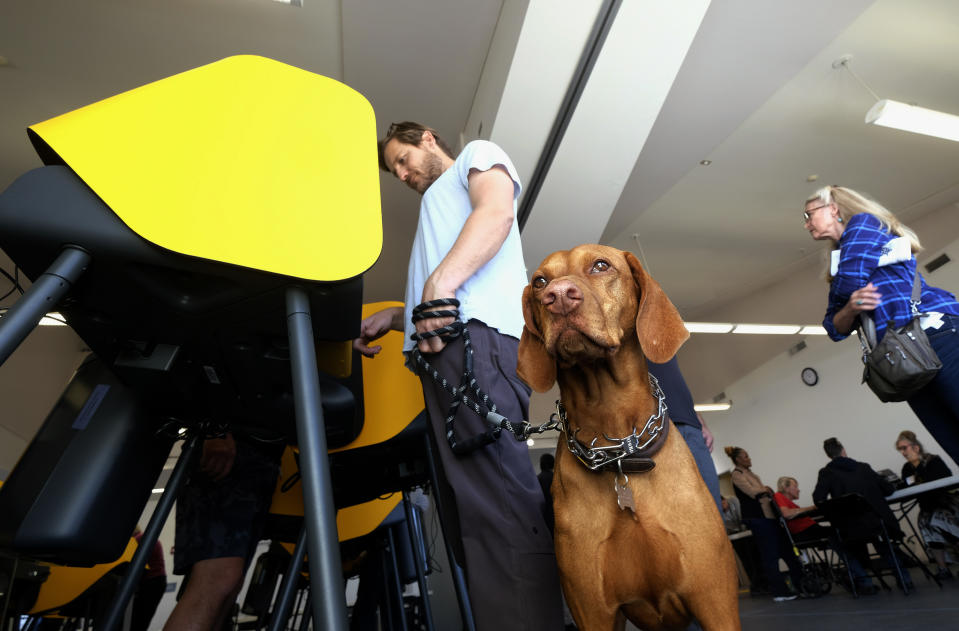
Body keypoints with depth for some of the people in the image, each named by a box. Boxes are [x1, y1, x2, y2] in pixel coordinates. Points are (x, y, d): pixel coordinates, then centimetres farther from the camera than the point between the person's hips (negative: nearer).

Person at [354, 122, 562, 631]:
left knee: (494, 498, -20)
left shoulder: (478, 155, 21)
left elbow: (498, 211, -5)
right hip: (442, 346, 9)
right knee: (467, 501, 0)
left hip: (477, 334, -9)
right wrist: (393, 316, 19)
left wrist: (441, 283, -18)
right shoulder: (436, 207, 42)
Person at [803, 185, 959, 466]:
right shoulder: (840, 257, 27)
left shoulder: (863, 222, 7)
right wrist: (850, 308, -4)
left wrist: (847, 294, 12)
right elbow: (835, 328, 17)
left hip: (932, 332, -8)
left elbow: (850, 281, -11)